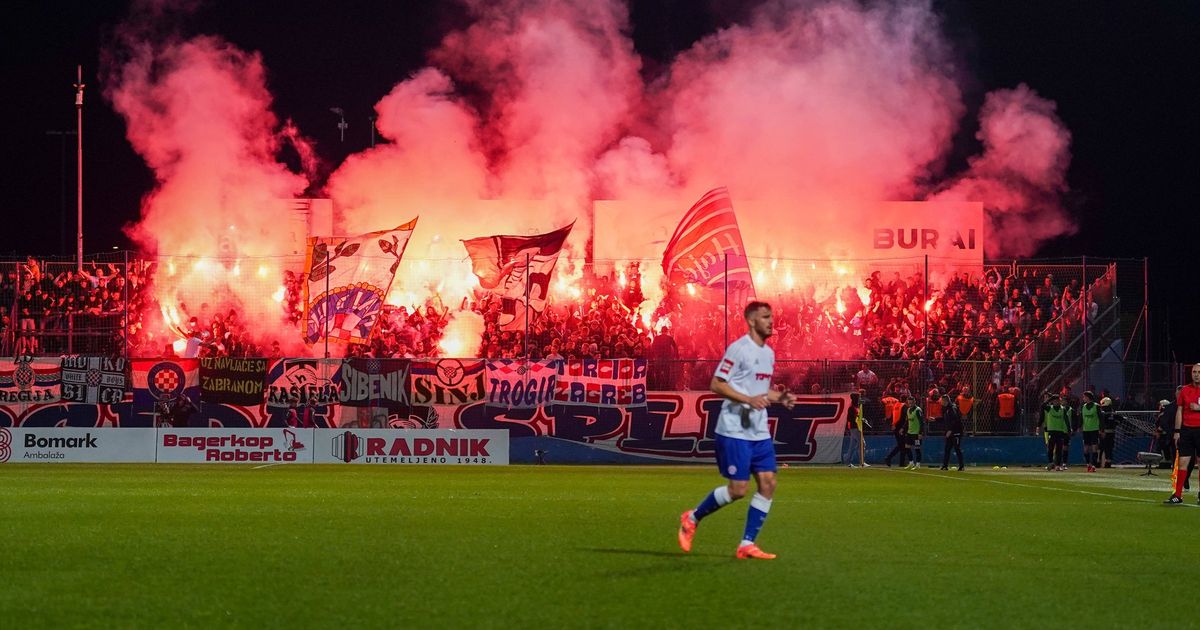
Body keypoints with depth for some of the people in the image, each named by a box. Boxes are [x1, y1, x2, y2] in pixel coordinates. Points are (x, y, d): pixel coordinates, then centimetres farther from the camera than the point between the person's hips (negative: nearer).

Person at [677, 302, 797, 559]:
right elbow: (716, 385, -14)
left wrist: (780, 398, 7)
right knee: (738, 489, -8)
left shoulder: (769, 353, 15)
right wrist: (748, 399, -23)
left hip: (759, 432, 8)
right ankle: (692, 518, 15)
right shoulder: (738, 349, -11)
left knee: (768, 483, -2)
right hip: (734, 430, -8)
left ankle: (747, 544, 3)